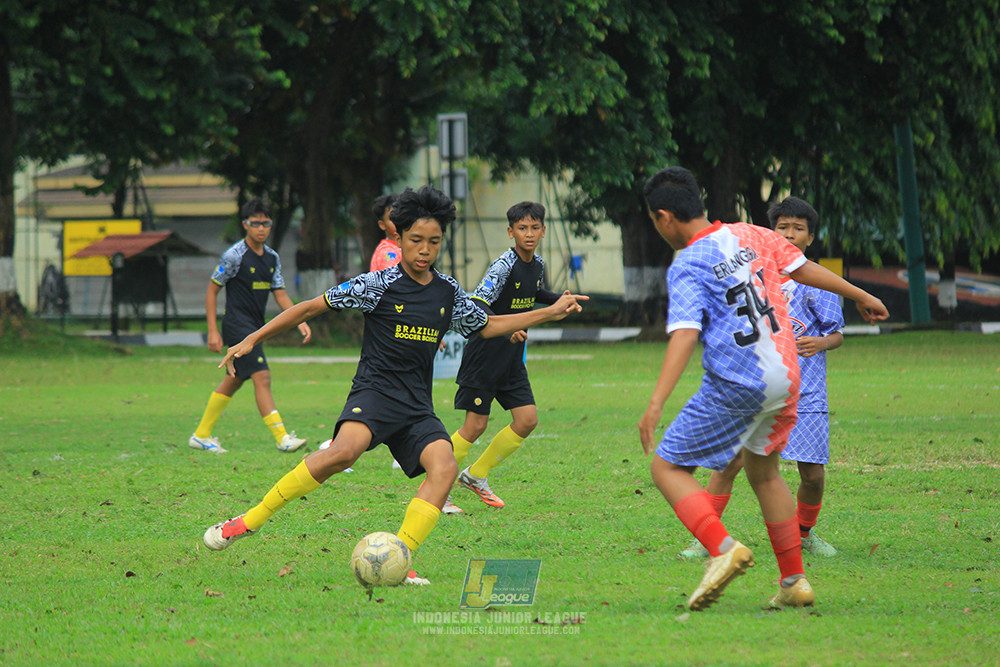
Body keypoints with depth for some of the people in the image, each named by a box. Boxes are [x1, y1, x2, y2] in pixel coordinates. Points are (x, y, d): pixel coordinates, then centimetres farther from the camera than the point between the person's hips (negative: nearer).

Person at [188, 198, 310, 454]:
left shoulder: (272, 258, 10)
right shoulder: (234, 256, -12)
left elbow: (280, 294, 13)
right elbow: (212, 291, -6)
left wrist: (300, 321, -1)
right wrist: (213, 331, -10)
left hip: (255, 327, 8)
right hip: (237, 325, -8)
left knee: (234, 381, 14)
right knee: (262, 377, -17)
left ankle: (201, 435, 25)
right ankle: (282, 438, -23)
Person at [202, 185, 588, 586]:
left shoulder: (449, 293, 12)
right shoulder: (378, 285, -3)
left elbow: (487, 326, 30)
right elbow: (312, 307, 1)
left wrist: (551, 313, 28)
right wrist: (253, 339, -2)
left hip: (417, 408, 5)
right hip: (375, 390, -5)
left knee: (444, 466, -23)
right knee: (346, 449, -35)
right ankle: (250, 520, -26)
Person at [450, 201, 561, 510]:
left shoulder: (538, 265, 6)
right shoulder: (504, 266, -19)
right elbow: (476, 306, -30)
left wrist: (559, 299, 14)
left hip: (512, 359, 8)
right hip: (484, 355, -8)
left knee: (527, 420, 1)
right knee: (475, 425, -6)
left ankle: (476, 476, 17)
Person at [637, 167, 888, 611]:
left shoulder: (686, 267, -12)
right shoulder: (750, 235, 5)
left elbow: (684, 335, -24)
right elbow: (803, 269, 15)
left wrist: (656, 404, -31)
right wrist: (860, 296, 30)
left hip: (735, 386, -7)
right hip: (786, 377, 7)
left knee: (667, 467, 3)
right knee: (763, 472, 24)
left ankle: (722, 547, -18)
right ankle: (794, 582, 22)